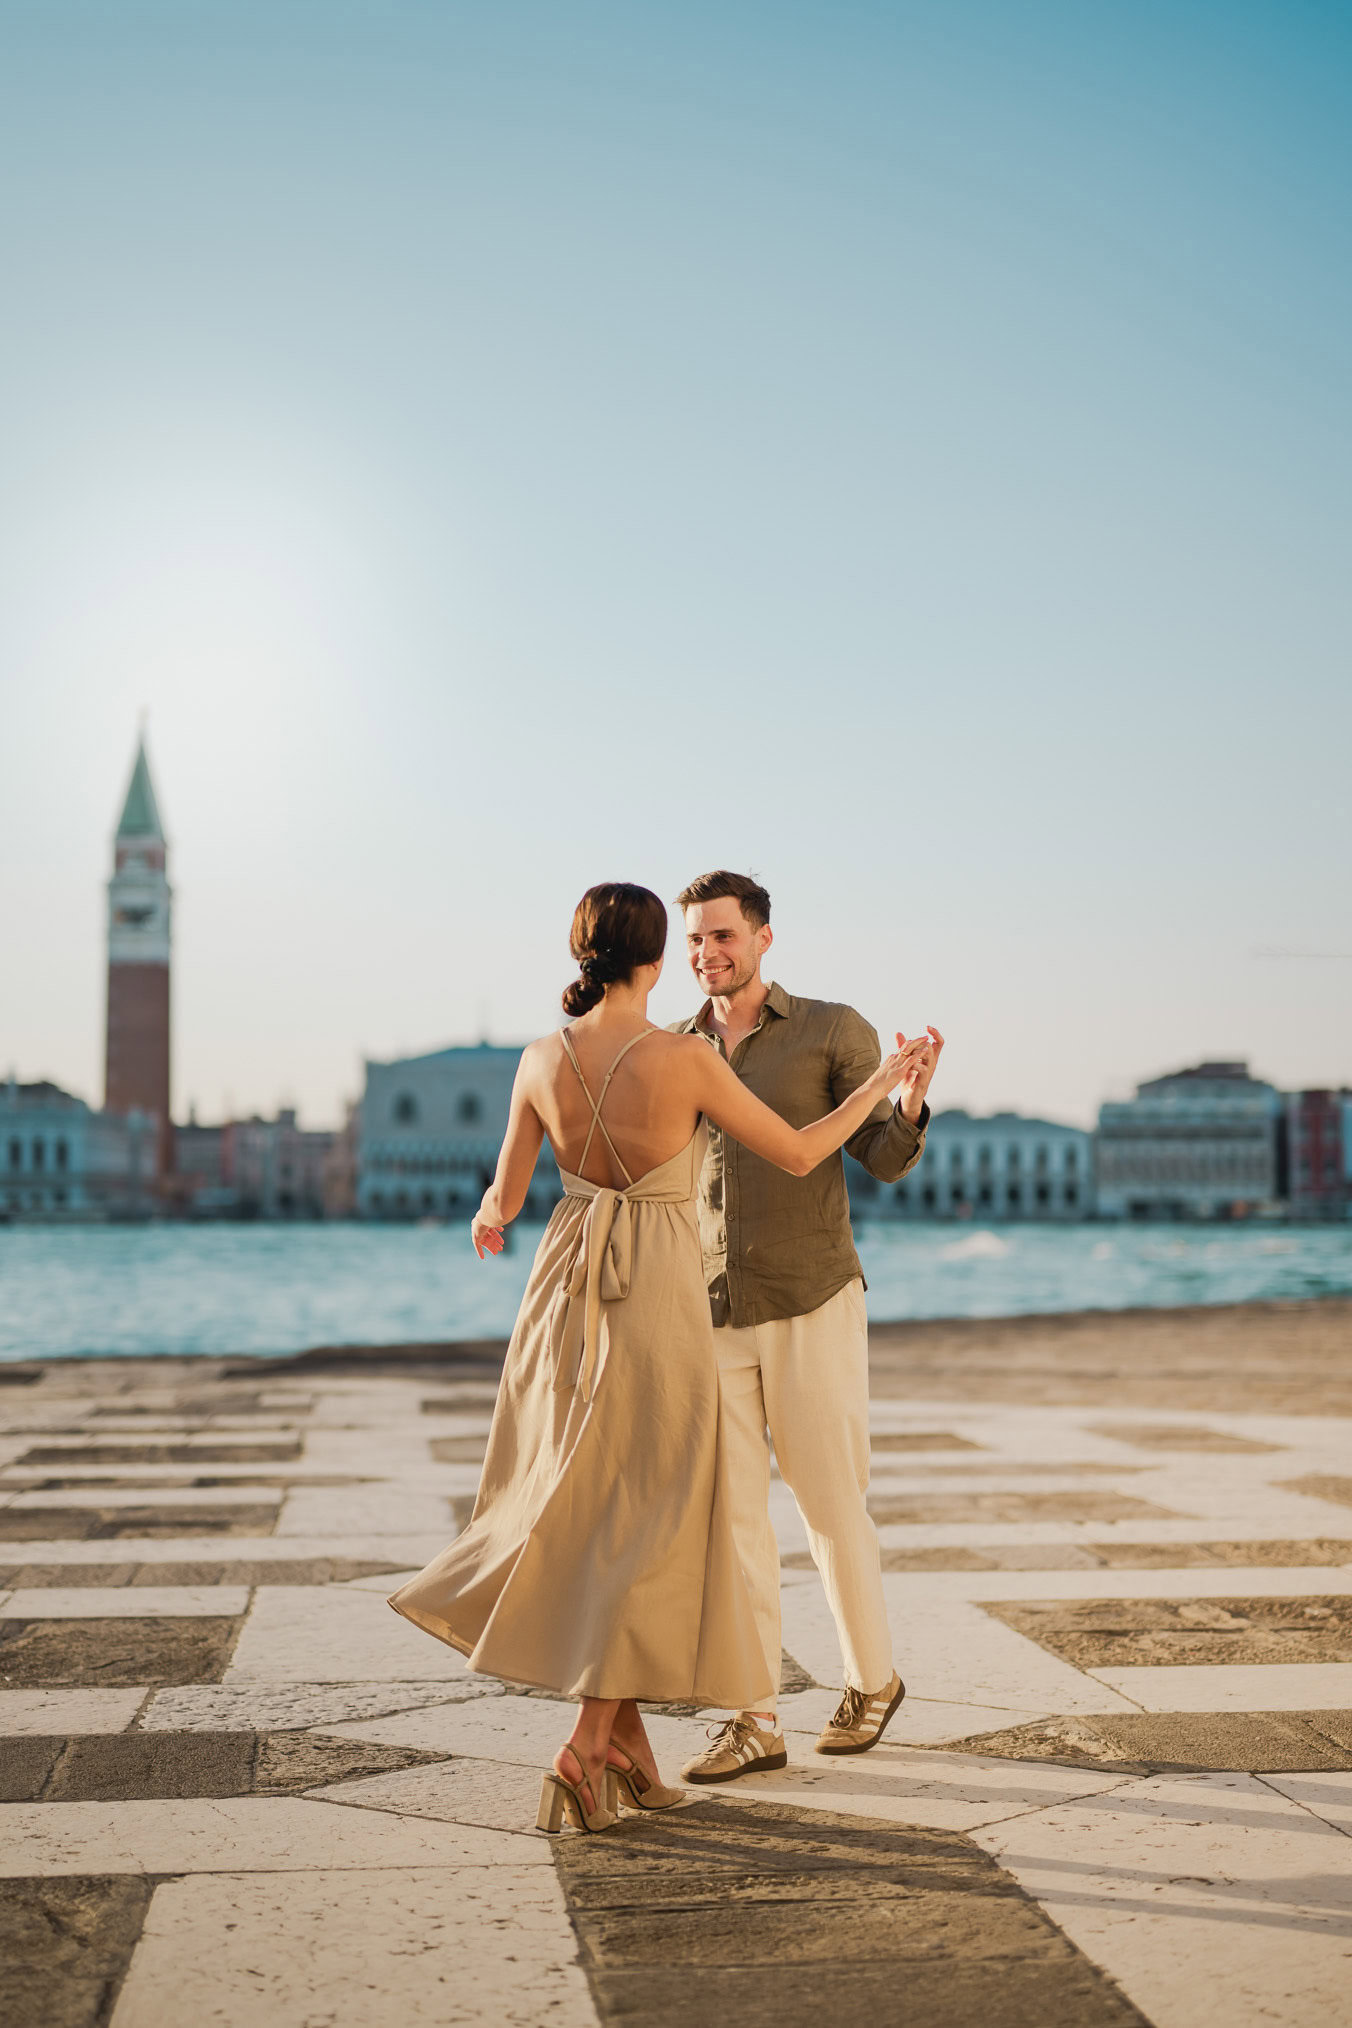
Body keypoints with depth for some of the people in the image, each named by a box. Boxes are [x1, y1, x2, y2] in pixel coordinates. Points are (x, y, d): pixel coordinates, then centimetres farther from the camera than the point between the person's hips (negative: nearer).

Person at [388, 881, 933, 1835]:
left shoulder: (542, 1060, -3)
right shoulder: (686, 1059, -15)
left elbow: (506, 1197, 6)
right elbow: (797, 1155, -5)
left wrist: (486, 1218, 30)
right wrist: (879, 1083, 9)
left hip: (567, 1291, 5)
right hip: (659, 1297, -4)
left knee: (580, 1509, 16)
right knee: (646, 1524, 5)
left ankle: (626, 1734, 20)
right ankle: (587, 1747, -1)